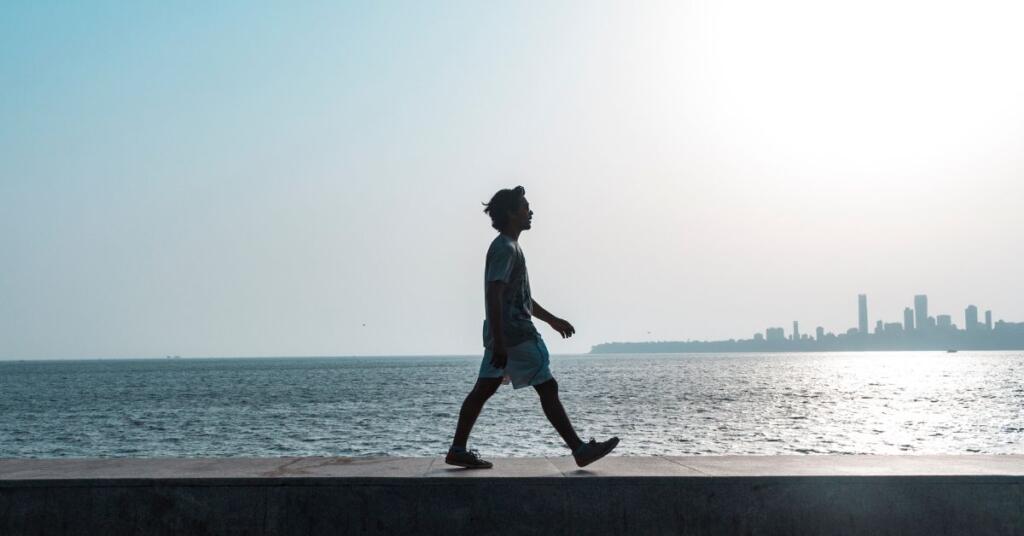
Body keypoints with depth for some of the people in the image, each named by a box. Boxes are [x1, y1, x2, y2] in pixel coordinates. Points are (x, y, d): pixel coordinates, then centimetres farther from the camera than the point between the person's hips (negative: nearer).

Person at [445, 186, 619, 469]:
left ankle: (458, 450, 10)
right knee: (548, 388, -6)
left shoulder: (509, 248, 19)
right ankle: (580, 450, -2)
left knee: (483, 390, 9)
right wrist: (499, 343, -29)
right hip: (515, 335, -10)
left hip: (504, 336, 10)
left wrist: (552, 319, 31)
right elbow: (494, 295, -24)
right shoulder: (505, 249, -14)